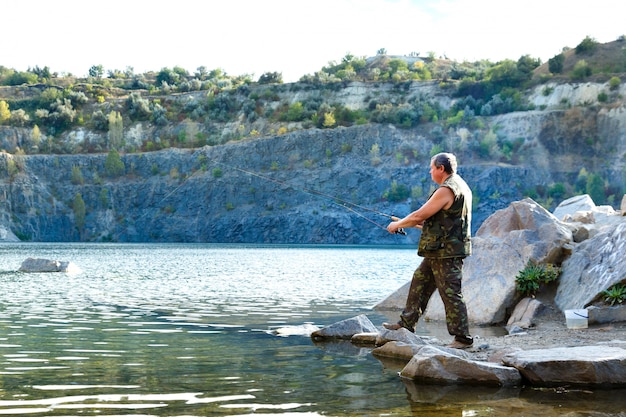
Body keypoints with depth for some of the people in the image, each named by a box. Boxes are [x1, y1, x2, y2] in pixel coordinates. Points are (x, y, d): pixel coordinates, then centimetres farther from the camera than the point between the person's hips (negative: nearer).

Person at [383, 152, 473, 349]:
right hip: (439, 251, 11)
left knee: (451, 293, -7)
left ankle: (462, 338, -1)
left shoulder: (446, 190, -18)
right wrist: (418, 224, 25)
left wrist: (398, 224, 1)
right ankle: (407, 323, 23)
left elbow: (419, 215, -15)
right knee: (420, 282, 16)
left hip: (446, 252, -11)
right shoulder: (460, 186, 16)